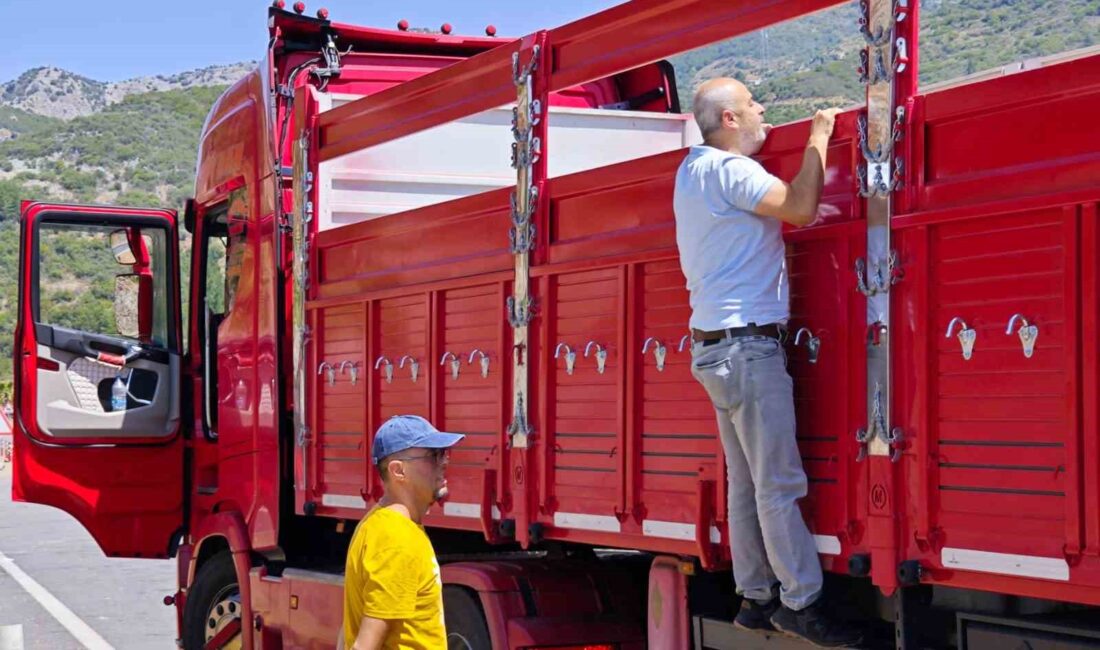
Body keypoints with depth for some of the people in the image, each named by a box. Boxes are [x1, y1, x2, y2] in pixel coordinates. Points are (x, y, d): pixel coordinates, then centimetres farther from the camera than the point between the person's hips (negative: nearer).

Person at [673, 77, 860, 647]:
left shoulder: (695, 167, 17)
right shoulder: (728, 168, -13)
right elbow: (799, 208, -20)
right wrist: (818, 139, -8)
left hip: (719, 346, 10)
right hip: (748, 344, -10)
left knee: (747, 483, 11)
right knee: (780, 484, -7)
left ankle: (755, 599, 15)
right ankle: (801, 604, -4)